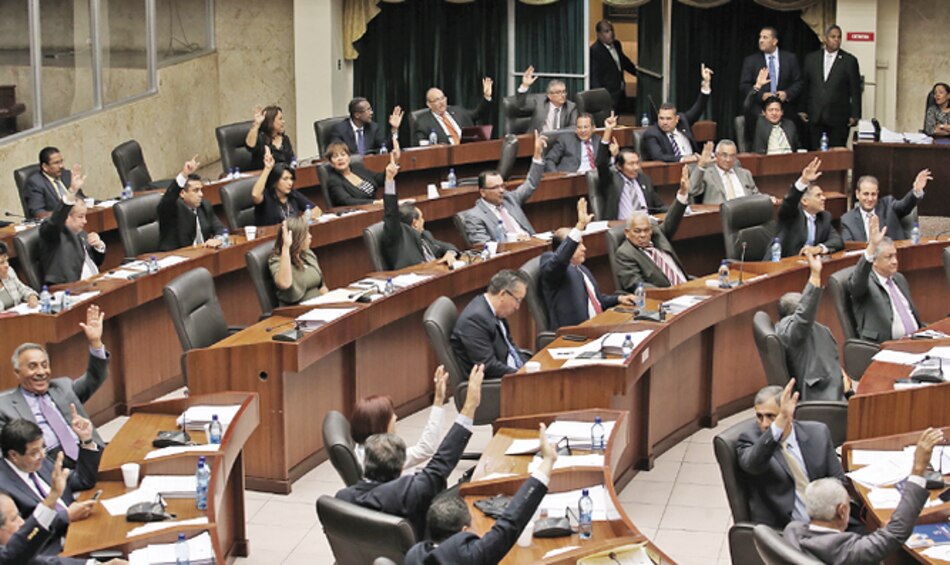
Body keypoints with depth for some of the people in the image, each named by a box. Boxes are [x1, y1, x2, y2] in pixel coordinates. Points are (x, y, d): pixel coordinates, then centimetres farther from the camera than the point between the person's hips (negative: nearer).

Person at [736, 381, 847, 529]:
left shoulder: (817, 433, 5)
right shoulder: (751, 439, -5)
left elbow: (837, 481, 13)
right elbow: (752, 464, -29)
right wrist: (780, 422, -41)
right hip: (779, 532, -4)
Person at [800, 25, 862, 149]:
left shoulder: (850, 61, 2)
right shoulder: (811, 59, 10)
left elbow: (855, 91, 1)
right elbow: (804, 86, 12)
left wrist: (855, 115, -4)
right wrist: (802, 110, 7)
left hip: (838, 120, -2)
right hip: (815, 118, 2)